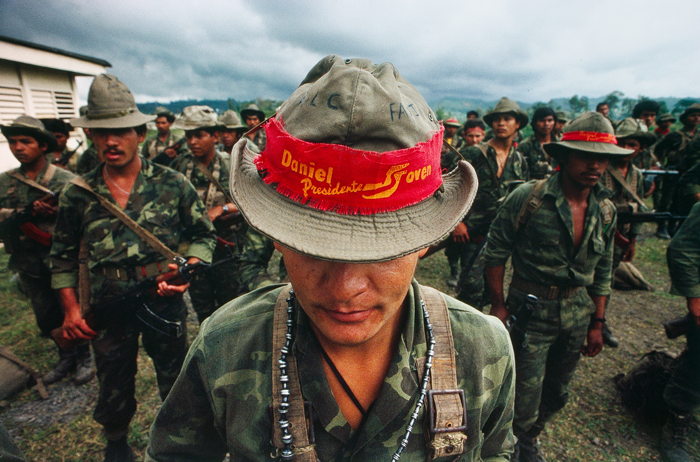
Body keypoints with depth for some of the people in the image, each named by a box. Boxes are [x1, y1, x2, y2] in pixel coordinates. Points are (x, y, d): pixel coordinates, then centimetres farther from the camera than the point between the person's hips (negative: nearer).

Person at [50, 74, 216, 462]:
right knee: (114, 385, 21)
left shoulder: (172, 185, -8)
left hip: (165, 302, -1)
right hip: (107, 309, 2)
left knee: (176, 382, 16)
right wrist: (71, 309, 1)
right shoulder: (77, 194, -2)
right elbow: (63, 255, 7)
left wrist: (189, 269, -20)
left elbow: (202, 234, -2)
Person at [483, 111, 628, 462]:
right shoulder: (528, 199, -17)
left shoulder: (606, 210, 2)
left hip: (578, 314, 6)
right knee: (525, 399, 4)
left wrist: (597, 323, 12)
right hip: (531, 312, -5)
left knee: (557, 394, 21)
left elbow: (602, 271, 11)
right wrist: (498, 304, -10)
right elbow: (495, 252, -11)